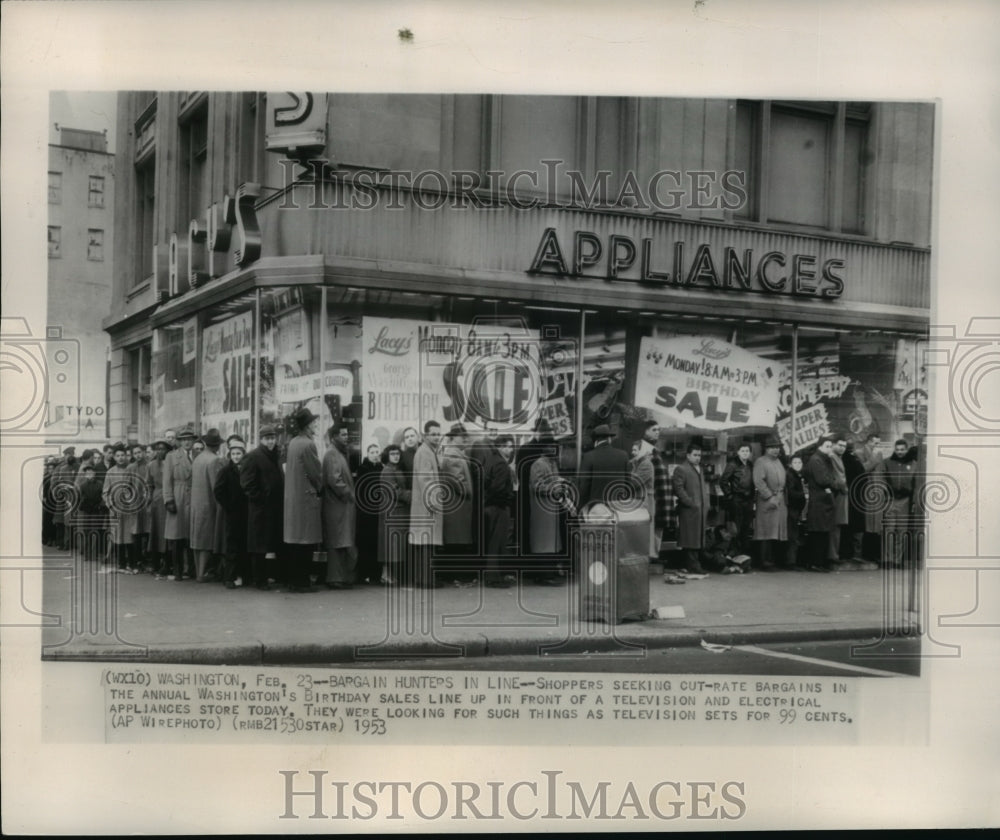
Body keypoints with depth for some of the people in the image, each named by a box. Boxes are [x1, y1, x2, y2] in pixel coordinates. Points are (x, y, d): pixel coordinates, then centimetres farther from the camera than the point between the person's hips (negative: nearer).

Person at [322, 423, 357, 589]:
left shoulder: (340, 453, 19)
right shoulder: (332, 455, -13)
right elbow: (334, 479, -22)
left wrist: (350, 493, 11)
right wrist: (349, 494, -14)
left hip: (343, 505, 10)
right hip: (337, 506, -10)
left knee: (342, 544, 11)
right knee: (337, 544, -7)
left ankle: (342, 577, 15)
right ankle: (336, 579, -4)